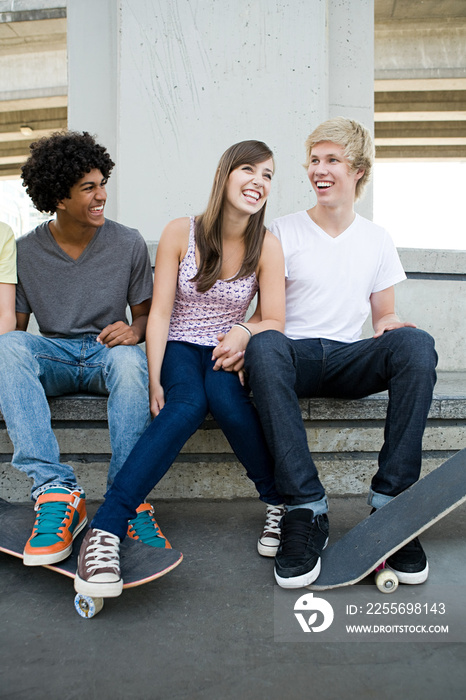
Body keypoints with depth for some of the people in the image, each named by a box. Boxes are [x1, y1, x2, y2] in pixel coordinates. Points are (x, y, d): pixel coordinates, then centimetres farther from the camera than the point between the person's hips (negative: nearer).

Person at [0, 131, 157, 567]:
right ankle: (56, 490, -39)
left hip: (107, 353, -1)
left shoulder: (129, 245, 2)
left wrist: (134, 331, -16)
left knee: (129, 359, -38)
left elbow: (144, 314, 8)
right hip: (52, 355, 2)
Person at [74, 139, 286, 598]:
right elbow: (159, 313, -7)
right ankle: (105, 530, -38)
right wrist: (154, 380, -18)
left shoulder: (267, 246, -1)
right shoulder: (179, 233, -4)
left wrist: (245, 331, -23)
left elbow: (274, 322, 0)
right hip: (180, 348, -1)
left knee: (225, 398, -35)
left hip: (227, 352, 1)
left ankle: (281, 503, -14)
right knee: (188, 405, -35)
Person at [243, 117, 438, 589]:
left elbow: (384, 314, 17)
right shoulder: (284, 232, 7)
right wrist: (245, 337, -20)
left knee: (416, 343, -29)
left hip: (348, 360, 2)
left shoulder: (376, 240, 16)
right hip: (293, 357, -1)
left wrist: (390, 322, -8)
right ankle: (306, 510, -33)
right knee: (265, 346, -37)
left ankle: (391, 502, -25)